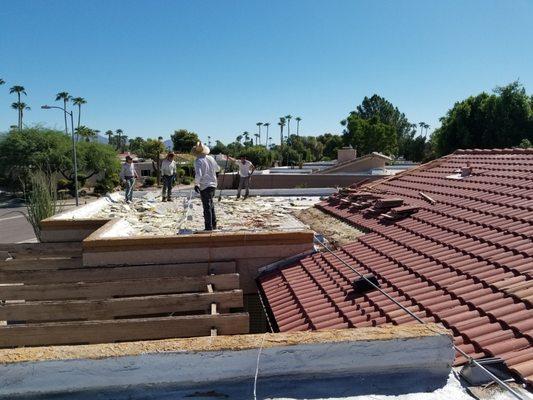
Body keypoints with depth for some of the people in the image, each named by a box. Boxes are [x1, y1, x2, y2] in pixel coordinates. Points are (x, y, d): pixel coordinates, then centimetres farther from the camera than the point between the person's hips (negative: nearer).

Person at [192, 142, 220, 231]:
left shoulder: (198, 161, -15)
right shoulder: (211, 158, 5)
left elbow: (198, 174, -26)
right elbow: (217, 169, 20)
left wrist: (196, 184, -20)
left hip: (204, 186, -7)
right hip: (213, 184, 7)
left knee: (207, 207, -2)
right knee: (211, 206, 20)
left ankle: (209, 227, 0)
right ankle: (214, 225, 28)